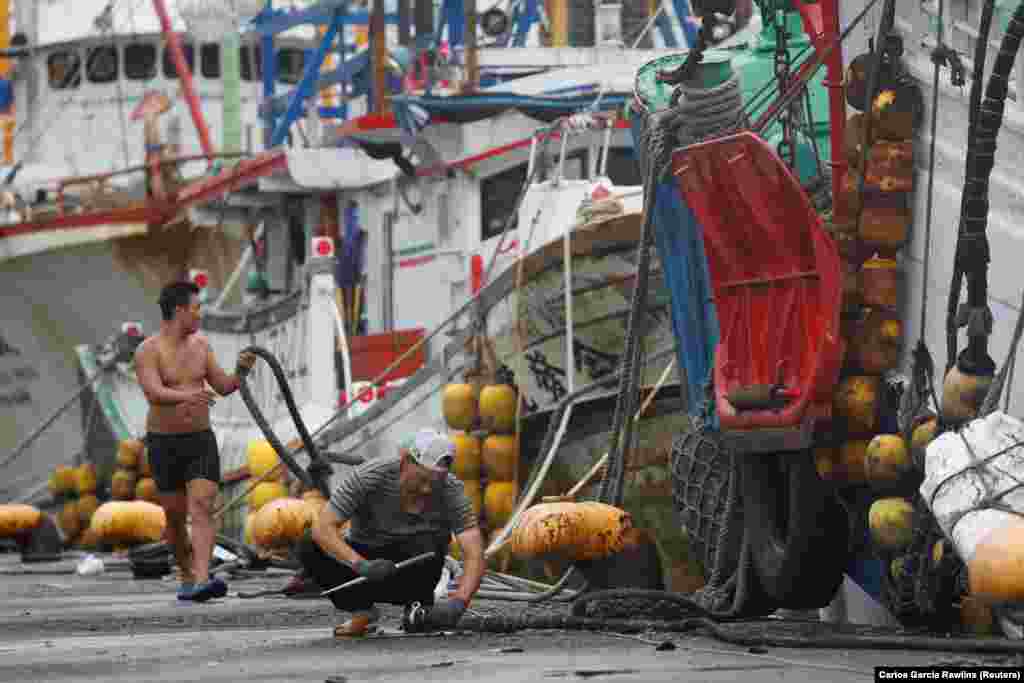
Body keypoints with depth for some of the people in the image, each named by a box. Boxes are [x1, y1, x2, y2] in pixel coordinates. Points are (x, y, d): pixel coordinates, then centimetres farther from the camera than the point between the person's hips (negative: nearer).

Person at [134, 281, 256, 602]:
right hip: (164, 444, -3)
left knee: (202, 507, -16)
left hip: (201, 442, 3)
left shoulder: (200, 344, 5)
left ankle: (202, 582, -30)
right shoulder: (148, 352, -13)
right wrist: (186, 397, -49)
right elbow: (154, 394, -29)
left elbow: (223, 387, 10)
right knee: (175, 516, 7)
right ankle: (188, 576, 30)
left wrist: (241, 371, -11)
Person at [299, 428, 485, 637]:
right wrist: (361, 565, -45)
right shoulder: (368, 476, -24)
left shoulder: (452, 490, -21)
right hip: (364, 558, 0)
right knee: (309, 546, -27)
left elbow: (475, 556, -26)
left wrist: (458, 602, -45)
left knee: (427, 543, -34)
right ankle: (362, 610, -6)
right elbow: (322, 528, -29)